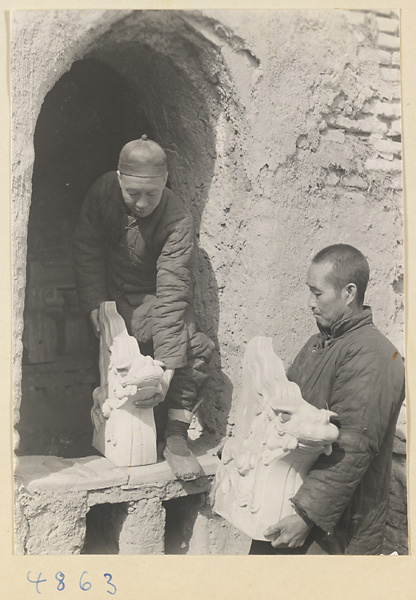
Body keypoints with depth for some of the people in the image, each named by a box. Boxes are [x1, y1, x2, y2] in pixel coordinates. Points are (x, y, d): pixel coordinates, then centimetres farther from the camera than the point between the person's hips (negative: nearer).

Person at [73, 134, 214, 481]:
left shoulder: (178, 222, -25)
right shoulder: (104, 190, -15)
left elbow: (172, 292, -33)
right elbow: (87, 248, -2)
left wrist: (167, 366, -39)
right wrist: (95, 303, -13)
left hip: (151, 299, -1)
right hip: (111, 294, 1)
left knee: (196, 348, -27)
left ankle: (176, 435, -16)